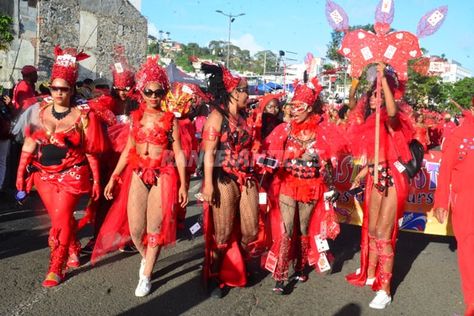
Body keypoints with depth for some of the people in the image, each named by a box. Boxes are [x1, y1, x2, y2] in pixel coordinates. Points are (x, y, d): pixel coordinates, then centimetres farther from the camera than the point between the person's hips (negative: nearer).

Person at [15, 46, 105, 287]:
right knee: (60, 218, 12)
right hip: (43, 173, 4)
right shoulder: (40, 111, 2)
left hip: (72, 174, -4)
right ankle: (73, 250, 39)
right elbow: (29, 144, 5)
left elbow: (90, 151, -4)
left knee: (61, 218, -6)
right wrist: (21, 172, 3)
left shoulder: (82, 115, -7)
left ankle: (56, 268, 8)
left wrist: (96, 179, -3)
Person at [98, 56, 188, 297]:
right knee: (134, 227, 2)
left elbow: (178, 153, -2)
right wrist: (113, 177, 8)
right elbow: (128, 149, 11)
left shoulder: (170, 120, -2)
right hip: (137, 174, 3)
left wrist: (183, 184, -5)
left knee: (155, 227, 2)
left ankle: (146, 276, 15)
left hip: (162, 175, -3)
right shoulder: (135, 117, 7)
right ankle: (146, 257, 33)